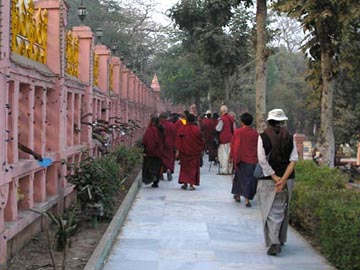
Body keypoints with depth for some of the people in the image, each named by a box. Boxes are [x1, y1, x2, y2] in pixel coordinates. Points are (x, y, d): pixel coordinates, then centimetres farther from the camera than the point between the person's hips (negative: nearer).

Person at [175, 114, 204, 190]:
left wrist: (178, 150, -2)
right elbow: (201, 141, -2)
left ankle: (185, 183, 12)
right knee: (193, 167, 6)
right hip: (194, 152, -1)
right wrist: (200, 150, 11)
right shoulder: (197, 129, -9)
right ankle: (191, 184, 1)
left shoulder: (182, 128, -6)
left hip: (184, 151, 1)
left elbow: (178, 140, -6)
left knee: (184, 167, 14)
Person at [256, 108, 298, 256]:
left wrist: (275, 178, -10)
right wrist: (283, 179, -12)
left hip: (268, 179, -3)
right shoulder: (289, 136, 1)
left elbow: (262, 161, -12)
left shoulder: (263, 136, -6)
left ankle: (273, 243, -9)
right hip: (288, 179, 3)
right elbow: (293, 159, -7)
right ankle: (280, 239, 28)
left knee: (270, 212, 2)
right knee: (282, 210, 17)